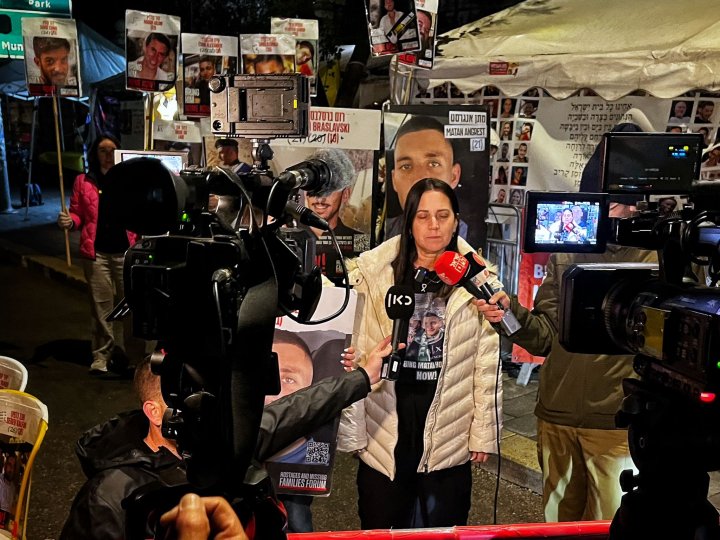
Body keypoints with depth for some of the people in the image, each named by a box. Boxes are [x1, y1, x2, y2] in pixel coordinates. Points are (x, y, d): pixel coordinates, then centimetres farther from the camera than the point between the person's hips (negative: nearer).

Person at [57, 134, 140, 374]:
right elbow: (78, 215, 10)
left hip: (126, 251, 0)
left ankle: (126, 352, 20)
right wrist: (70, 221, -11)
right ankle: (101, 356, 10)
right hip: (96, 252, 0)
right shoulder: (83, 181, 7)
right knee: (101, 304, 3)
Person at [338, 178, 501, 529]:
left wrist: (484, 432, 1)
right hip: (384, 433, 0)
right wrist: (351, 430, -2)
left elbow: (488, 363, 1)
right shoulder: (375, 275, -3)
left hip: (450, 436, 0)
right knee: (380, 531, 15)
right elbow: (356, 355, -1)